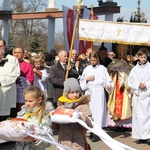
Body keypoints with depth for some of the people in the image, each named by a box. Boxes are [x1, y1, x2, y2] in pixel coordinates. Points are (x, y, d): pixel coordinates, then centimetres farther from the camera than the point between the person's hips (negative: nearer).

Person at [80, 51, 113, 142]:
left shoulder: (102, 68, 1)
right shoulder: (87, 69, 12)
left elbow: (107, 80, -4)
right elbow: (81, 82, 14)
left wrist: (108, 86, -24)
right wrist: (87, 79, -4)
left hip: (98, 93, -4)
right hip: (89, 93, 4)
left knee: (98, 111, -7)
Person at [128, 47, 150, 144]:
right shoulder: (135, 69, 8)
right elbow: (130, 82, 7)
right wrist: (138, 85, -8)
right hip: (137, 95, 2)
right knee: (138, 115, 2)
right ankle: (140, 136, 9)